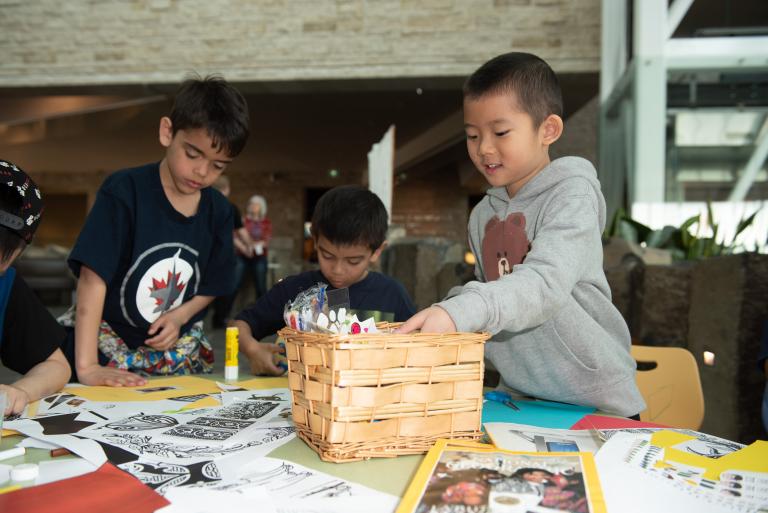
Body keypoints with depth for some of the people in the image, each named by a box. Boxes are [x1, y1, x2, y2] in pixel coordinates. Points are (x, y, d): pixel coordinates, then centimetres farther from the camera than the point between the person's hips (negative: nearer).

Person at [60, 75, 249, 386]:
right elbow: (93, 277, -19)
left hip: (179, 354, 3)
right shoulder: (125, 191, -15)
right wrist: (86, 366, -24)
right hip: (110, 349, -3)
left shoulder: (218, 211, -1)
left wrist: (180, 316, -10)